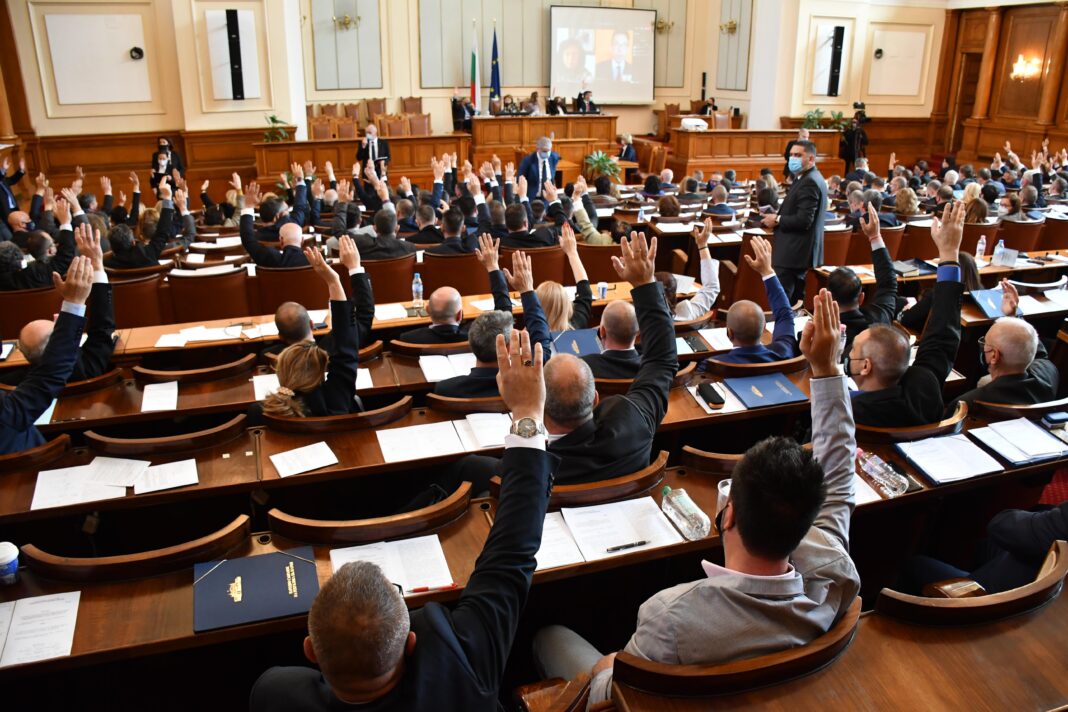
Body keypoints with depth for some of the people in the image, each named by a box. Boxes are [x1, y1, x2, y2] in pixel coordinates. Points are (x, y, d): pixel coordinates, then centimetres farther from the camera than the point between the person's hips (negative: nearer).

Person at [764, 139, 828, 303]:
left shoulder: (809, 182, -17)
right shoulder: (810, 179, 16)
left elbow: (804, 220, -24)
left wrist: (777, 220, -12)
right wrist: (778, 216, 6)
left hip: (794, 254, -11)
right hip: (802, 252, 11)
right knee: (797, 302, 16)